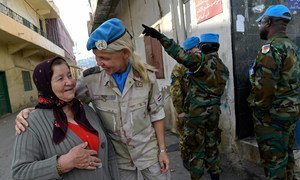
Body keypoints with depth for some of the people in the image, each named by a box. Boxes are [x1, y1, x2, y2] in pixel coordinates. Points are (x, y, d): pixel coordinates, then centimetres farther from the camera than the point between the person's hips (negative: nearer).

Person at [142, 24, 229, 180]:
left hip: (197, 112, -7)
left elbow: (181, 55, -30)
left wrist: (160, 36, -30)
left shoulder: (203, 60, -16)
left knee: (196, 147, 7)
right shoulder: (223, 68, 9)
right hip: (214, 112, 7)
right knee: (212, 145, 21)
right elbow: (218, 90, 14)